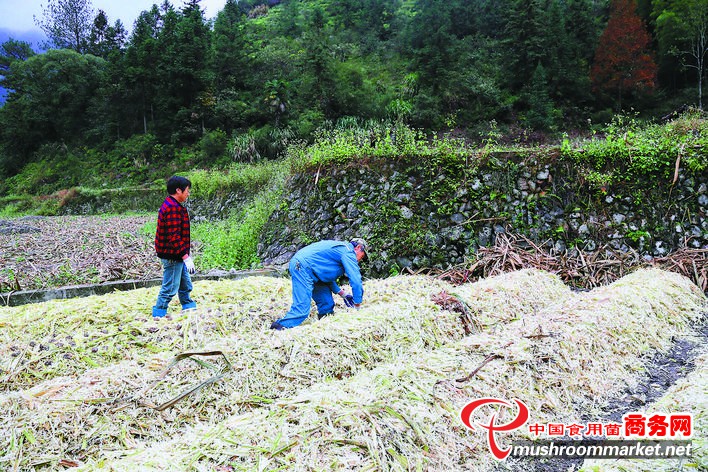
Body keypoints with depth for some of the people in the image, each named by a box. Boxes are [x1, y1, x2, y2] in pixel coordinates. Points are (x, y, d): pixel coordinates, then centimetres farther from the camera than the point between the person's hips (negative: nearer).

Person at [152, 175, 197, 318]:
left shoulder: (173, 205, 13)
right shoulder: (173, 208, -22)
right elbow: (174, 237, -26)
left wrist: (185, 255, 22)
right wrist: (186, 257, -25)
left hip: (177, 255, 11)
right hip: (172, 256, -11)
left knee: (185, 284, 20)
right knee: (170, 287, -1)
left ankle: (189, 307, 33)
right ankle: (159, 314, 9)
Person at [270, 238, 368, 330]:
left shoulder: (340, 248, 26)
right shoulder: (348, 252, -4)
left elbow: (328, 277, 31)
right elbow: (356, 280, -10)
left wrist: (342, 294, 25)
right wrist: (357, 305, -1)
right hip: (302, 267, -11)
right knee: (302, 308, -18)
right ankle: (279, 327, -20)